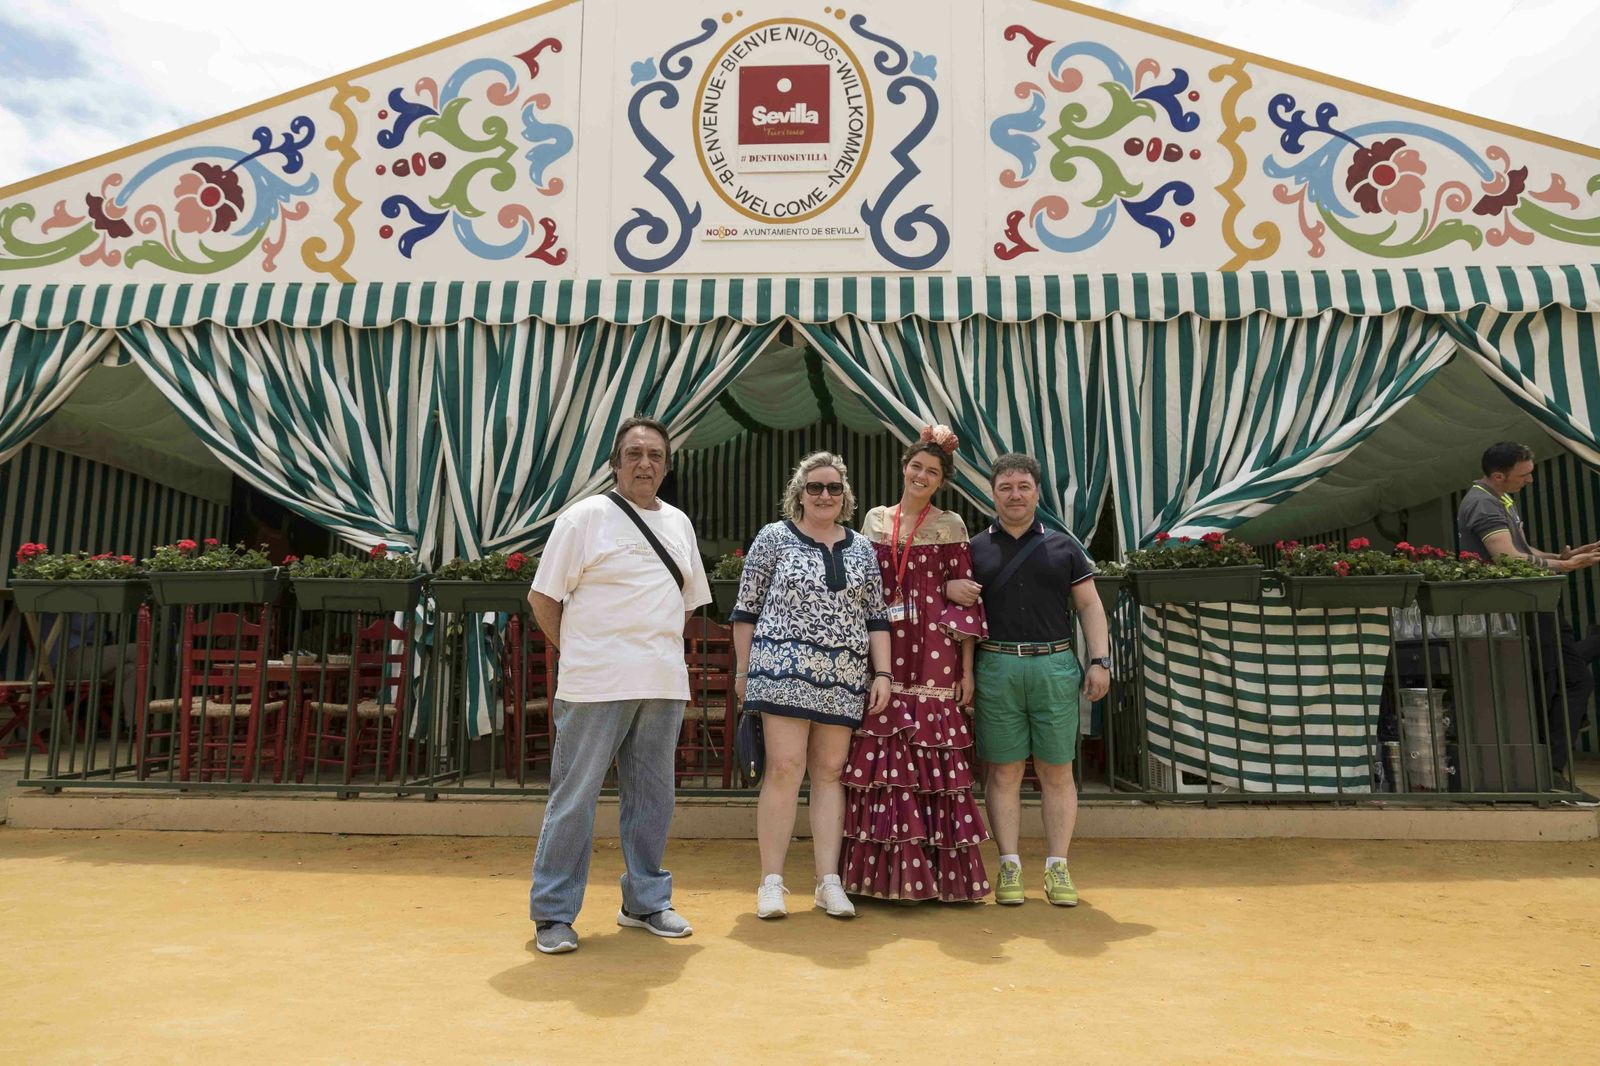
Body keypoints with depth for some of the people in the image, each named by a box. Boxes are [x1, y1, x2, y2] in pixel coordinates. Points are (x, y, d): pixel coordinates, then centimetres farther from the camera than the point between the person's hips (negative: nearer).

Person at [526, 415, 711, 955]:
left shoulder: (678, 523, 14)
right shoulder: (585, 517, -3)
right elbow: (542, 596, -2)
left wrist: (662, 651, 14)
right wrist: (578, 654, -2)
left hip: (664, 685, 6)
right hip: (596, 686, -5)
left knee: (652, 798, 14)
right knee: (574, 798, 0)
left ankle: (645, 902, 28)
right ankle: (554, 914, 13)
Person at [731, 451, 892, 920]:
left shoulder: (861, 548, 14)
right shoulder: (774, 537, 4)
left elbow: (876, 617, 14)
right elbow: (746, 609, 4)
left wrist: (882, 674, 6)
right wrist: (743, 670, 1)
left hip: (844, 678, 4)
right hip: (784, 669, -3)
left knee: (830, 772, 5)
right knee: (785, 767, -8)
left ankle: (829, 882, 10)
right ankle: (772, 882, 1)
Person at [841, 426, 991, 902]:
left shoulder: (950, 525, 5)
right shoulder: (875, 519, 12)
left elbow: (964, 596, 2)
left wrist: (966, 669, -3)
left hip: (933, 655, -2)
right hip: (883, 653, 2)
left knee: (934, 757, -1)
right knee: (881, 755, 1)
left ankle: (940, 869, 11)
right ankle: (885, 869, 12)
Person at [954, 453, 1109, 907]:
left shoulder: (1063, 546, 11)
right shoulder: (975, 548, 10)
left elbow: (1089, 604, 11)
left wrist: (1100, 660, 1)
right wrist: (947, 588, -7)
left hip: (1055, 667, 0)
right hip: (996, 668, 0)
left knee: (1056, 772, 4)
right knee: (1004, 771, 3)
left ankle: (1057, 868, 12)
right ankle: (1009, 866, 11)